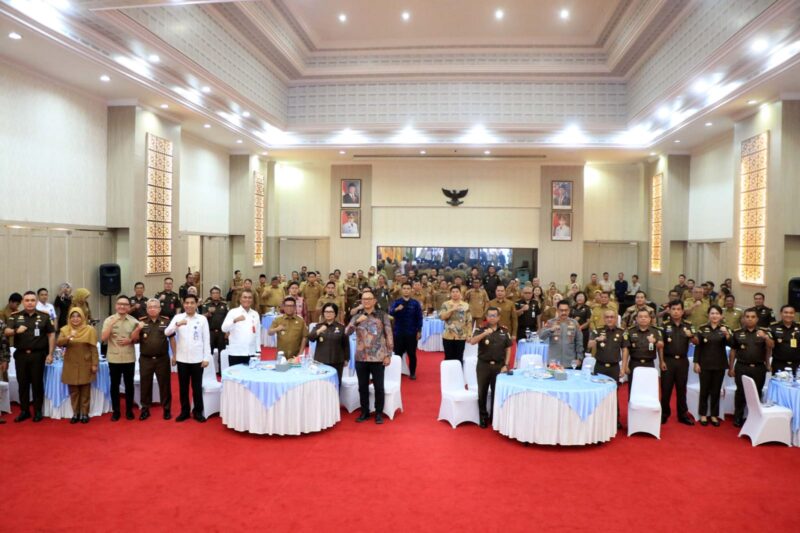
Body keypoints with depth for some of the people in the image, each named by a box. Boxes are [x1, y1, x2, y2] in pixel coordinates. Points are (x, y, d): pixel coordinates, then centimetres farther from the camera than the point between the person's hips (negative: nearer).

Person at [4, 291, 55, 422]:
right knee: (22, 383, 10)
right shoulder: (15, 316, 3)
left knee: (37, 383, 5)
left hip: (38, 354, -2)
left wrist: (50, 354, -3)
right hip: (21, 354, 2)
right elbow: (6, 332, -6)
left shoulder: (44, 316, -1)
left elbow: (51, 335, 1)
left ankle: (38, 411, 15)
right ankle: (24, 411, 21)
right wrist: (16, 331, -29)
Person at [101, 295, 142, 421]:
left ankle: (129, 410, 19)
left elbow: (137, 339, 6)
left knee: (129, 385, 8)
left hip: (129, 358, 1)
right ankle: (115, 411, 18)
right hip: (114, 358, -1)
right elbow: (103, 338, -11)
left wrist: (130, 340, -15)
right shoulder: (109, 320, -2)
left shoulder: (134, 321, 1)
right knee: (114, 385, 7)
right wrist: (111, 324, -20)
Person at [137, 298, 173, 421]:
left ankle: (167, 409, 17)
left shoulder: (166, 321, 0)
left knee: (165, 384, 6)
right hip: (145, 359, 1)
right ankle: (145, 409, 23)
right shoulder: (141, 321, 3)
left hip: (162, 359, -1)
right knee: (145, 384, 10)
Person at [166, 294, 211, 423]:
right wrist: (177, 324, -27)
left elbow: (206, 339, 1)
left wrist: (206, 358, -3)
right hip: (182, 358, 1)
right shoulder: (178, 317, 2)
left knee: (197, 386, 6)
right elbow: (167, 332, -8)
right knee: (183, 386, 10)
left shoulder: (202, 319, 0)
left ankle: (198, 412, 16)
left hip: (197, 359, -1)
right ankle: (184, 411, 23)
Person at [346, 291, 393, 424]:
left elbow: (389, 336, -2)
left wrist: (388, 355, -6)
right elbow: (347, 332, -6)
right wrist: (357, 322, -23)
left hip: (378, 358, -3)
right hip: (361, 358, 3)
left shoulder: (382, 316, -2)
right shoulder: (356, 317, 7)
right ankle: (364, 412, 25)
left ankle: (379, 413, 18)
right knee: (362, 387, 11)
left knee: (379, 387, 4)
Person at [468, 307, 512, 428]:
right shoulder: (481, 330, -4)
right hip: (483, 365, -1)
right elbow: (472, 342, -21)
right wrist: (484, 334, -37)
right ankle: (483, 417, 21)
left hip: (499, 365, 1)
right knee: (482, 392, 6)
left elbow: (508, 349, 5)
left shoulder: (504, 331, 2)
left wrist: (506, 365, -2)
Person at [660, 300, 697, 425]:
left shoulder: (688, 326, 4)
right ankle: (664, 414, 14)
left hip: (683, 361, 2)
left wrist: (691, 336, -21)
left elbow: (696, 342, 0)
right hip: (668, 360, -2)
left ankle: (683, 415, 20)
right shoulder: (665, 326, -2)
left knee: (681, 388, 10)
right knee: (666, 388, 3)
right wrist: (662, 361, -10)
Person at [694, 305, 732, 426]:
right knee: (704, 389, 4)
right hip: (705, 364, -1)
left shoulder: (725, 329, 1)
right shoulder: (702, 328, -1)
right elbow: (698, 347, 0)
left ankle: (714, 415, 18)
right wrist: (696, 362, -5)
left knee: (716, 390, 8)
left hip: (720, 365, 1)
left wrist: (727, 334, -31)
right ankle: (703, 415, 14)